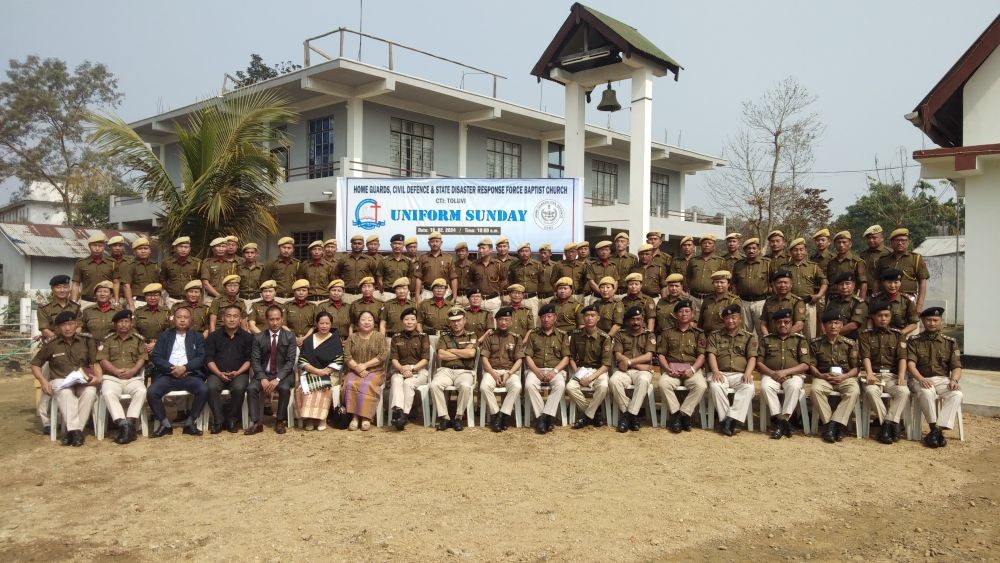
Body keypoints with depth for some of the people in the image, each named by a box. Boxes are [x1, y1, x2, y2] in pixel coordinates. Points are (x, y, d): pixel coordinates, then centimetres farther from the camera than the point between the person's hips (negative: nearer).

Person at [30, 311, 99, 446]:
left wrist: (98, 377, -15)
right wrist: (43, 381, -5)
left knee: (90, 392, -34)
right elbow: (35, 364, 12)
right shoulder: (51, 344, 2)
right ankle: (75, 430, -41)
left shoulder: (86, 340, 4)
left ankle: (71, 431, -30)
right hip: (60, 380, -1)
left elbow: (95, 362, 5)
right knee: (66, 393, -37)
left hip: (83, 381, 1)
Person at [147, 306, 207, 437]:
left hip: (190, 375, -1)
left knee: (203, 390, -30)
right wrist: (172, 368, -9)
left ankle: (190, 422, -12)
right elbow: (155, 356, 6)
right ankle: (165, 424, -8)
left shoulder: (197, 336, 17)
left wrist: (185, 367, -13)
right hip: (168, 374, 1)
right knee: (151, 392, -27)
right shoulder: (165, 335, 18)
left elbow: (201, 357, 4)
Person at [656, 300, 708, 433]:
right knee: (663, 383, -32)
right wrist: (667, 369, -10)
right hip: (672, 368, 0)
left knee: (701, 385, -33)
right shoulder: (667, 332, 15)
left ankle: (684, 414, -19)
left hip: (692, 368, 0)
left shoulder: (698, 333, 13)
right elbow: (661, 354, 9)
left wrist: (692, 369, -15)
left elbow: (702, 355, 2)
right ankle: (675, 414, -17)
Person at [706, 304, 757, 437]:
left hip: (740, 374, 0)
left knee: (749, 387, -34)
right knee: (715, 386, -35)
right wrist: (715, 371, -16)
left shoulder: (749, 336, 15)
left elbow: (752, 357, 4)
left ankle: (730, 420, -35)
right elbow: (711, 354, 3)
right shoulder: (715, 336, 16)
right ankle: (727, 420, -30)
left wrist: (748, 373, -16)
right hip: (721, 373, 0)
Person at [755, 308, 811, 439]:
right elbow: (759, 362, 8)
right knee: (765, 386, -33)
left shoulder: (800, 339, 11)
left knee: (794, 387, -36)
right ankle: (781, 421, -28)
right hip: (771, 374, 1)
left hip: (793, 375, -1)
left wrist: (785, 372, -13)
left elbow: (805, 365, 1)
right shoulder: (766, 340, 15)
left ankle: (783, 420, -31)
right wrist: (771, 373, -11)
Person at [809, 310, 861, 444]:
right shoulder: (816, 343, 6)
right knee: (815, 389, -34)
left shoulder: (850, 344, 6)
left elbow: (856, 367, 5)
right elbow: (811, 365, 7)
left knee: (854, 391, -33)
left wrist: (844, 376, -13)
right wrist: (821, 375, -12)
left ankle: (834, 423, -31)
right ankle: (828, 423, -27)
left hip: (845, 377, 0)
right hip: (823, 377, 0)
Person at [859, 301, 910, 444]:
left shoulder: (898, 335, 13)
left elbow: (902, 357, 0)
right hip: (874, 374, -1)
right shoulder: (865, 335, 9)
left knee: (904, 392, -31)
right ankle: (892, 424, -26)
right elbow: (866, 356, -5)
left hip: (893, 375, 1)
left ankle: (887, 424, -28)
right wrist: (869, 373, -24)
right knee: (870, 391, -35)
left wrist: (901, 376, -18)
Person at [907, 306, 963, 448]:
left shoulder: (950, 342, 15)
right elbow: (910, 363, -5)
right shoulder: (914, 341, 8)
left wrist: (954, 380, -15)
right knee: (926, 392, -36)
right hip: (920, 379, -2)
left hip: (943, 379, 2)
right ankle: (934, 429, -24)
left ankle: (939, 429, -30)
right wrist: (921, 379, -25)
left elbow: (956, 367, 8)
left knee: (957, 394, -30)